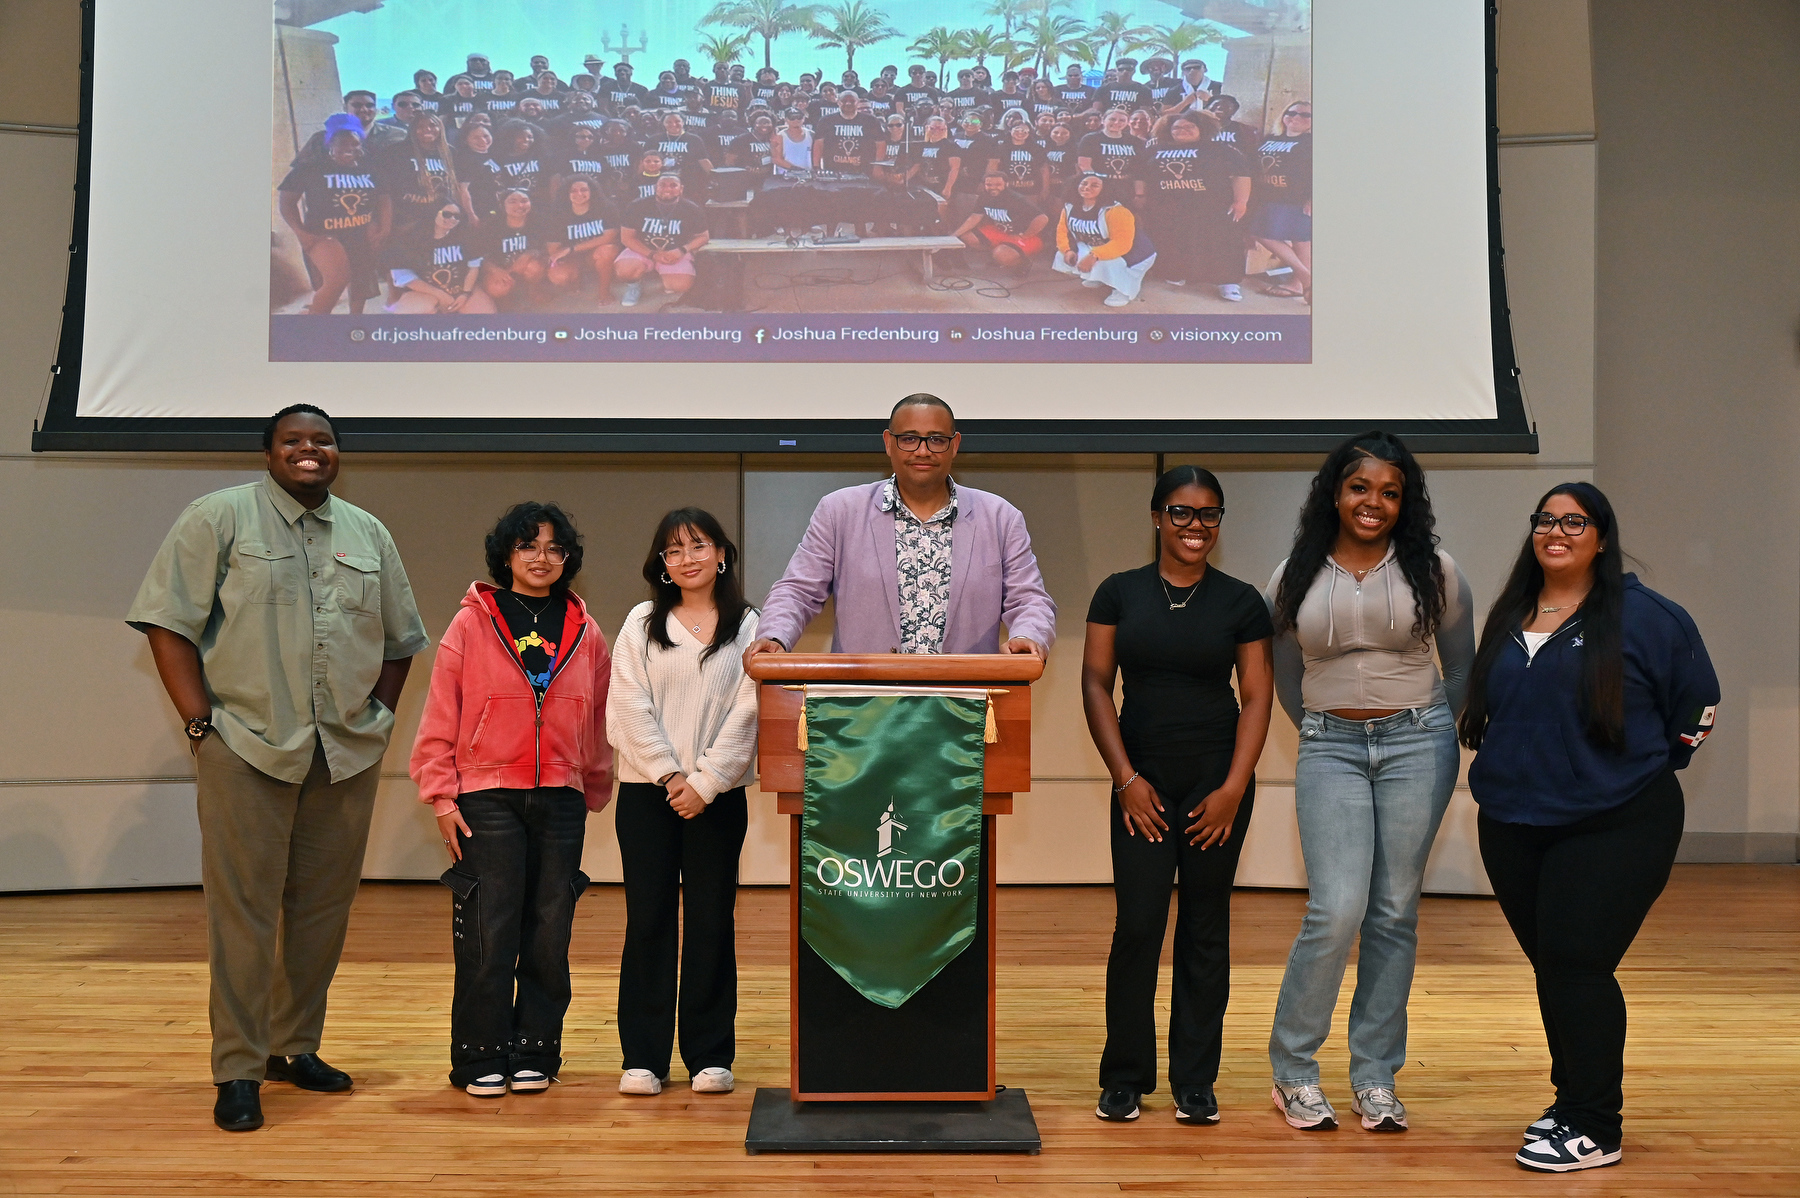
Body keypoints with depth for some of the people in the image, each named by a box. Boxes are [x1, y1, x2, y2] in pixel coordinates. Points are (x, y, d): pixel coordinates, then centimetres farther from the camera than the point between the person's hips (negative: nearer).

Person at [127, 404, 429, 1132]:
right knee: (244, 911, -3)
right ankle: (238, 1072, 4)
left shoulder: (369, 535, 14)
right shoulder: (220, 518, 0)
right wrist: (200, 721, -10)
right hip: (247, 747, -4)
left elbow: (400, 640, 20)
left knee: (323, 908, 10)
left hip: (348, 756, 5)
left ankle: (295, 1047, 25)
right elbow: (169, 621, -4)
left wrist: (379, 716, 8)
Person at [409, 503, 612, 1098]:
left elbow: (598, 723, 14)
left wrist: (594, 793, 12)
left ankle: (535, 1053, 16)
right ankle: (481, 1059, 8)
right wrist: (442, 797, -4)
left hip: (560, 802, 3)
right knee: (488, 935, -4)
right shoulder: (471, 624, 1)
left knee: (549, 934, 4)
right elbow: (439, 719, 0)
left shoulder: (586, 635, 10)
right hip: (487, 798, -3)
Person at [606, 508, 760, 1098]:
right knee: (648, 921, 2)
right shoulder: (641, 624, 8)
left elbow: (747, 712, -3)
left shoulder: (748, 627, 5)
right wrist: (668, 774, -10)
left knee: (712, 922, 3)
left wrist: (705, 781, -12)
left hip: (717, 795, 0)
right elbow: (631, 707, 0)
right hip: (647, 790, 1)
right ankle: (643, 1058, 8)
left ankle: (709, 1055, 11)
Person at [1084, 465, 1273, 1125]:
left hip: (1218, 781, 0)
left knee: (1205, 928, 5)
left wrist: (1234, 788, -7)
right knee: (1137, 926, -5)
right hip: (1143, 780, 0)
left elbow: (1258, 697, 2)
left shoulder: (1240, 601, 3)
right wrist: (1126, 778, -6)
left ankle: (1195, 1082, 14)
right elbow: (1095, 685, 1)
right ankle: (1124, 1078, 9)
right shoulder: (1120, 593, 3)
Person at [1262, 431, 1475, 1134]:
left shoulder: (1435, 571, 3)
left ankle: (1375, 1078, 14)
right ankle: (1291, 1071, 4)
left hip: (1416, 744, 1)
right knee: (1336, 910, -12)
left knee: (1394, 912, 3)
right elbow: (1286, 680, 16)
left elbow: (1461, 666, 15)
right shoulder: (1294, 578, 5)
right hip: (1329, 748, 0)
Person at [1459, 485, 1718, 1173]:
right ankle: (1573, 1099, 26)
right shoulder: (1508, 618, 11)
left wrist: (1649, 768, 5)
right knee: (1549, 964, 11)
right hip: (1513, 826, 6)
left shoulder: (1643, 616, -5)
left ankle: (1594, 1130, 0)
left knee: (1575, 963, -10)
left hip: (1614, 826, -5)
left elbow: (1697, 701, 4)